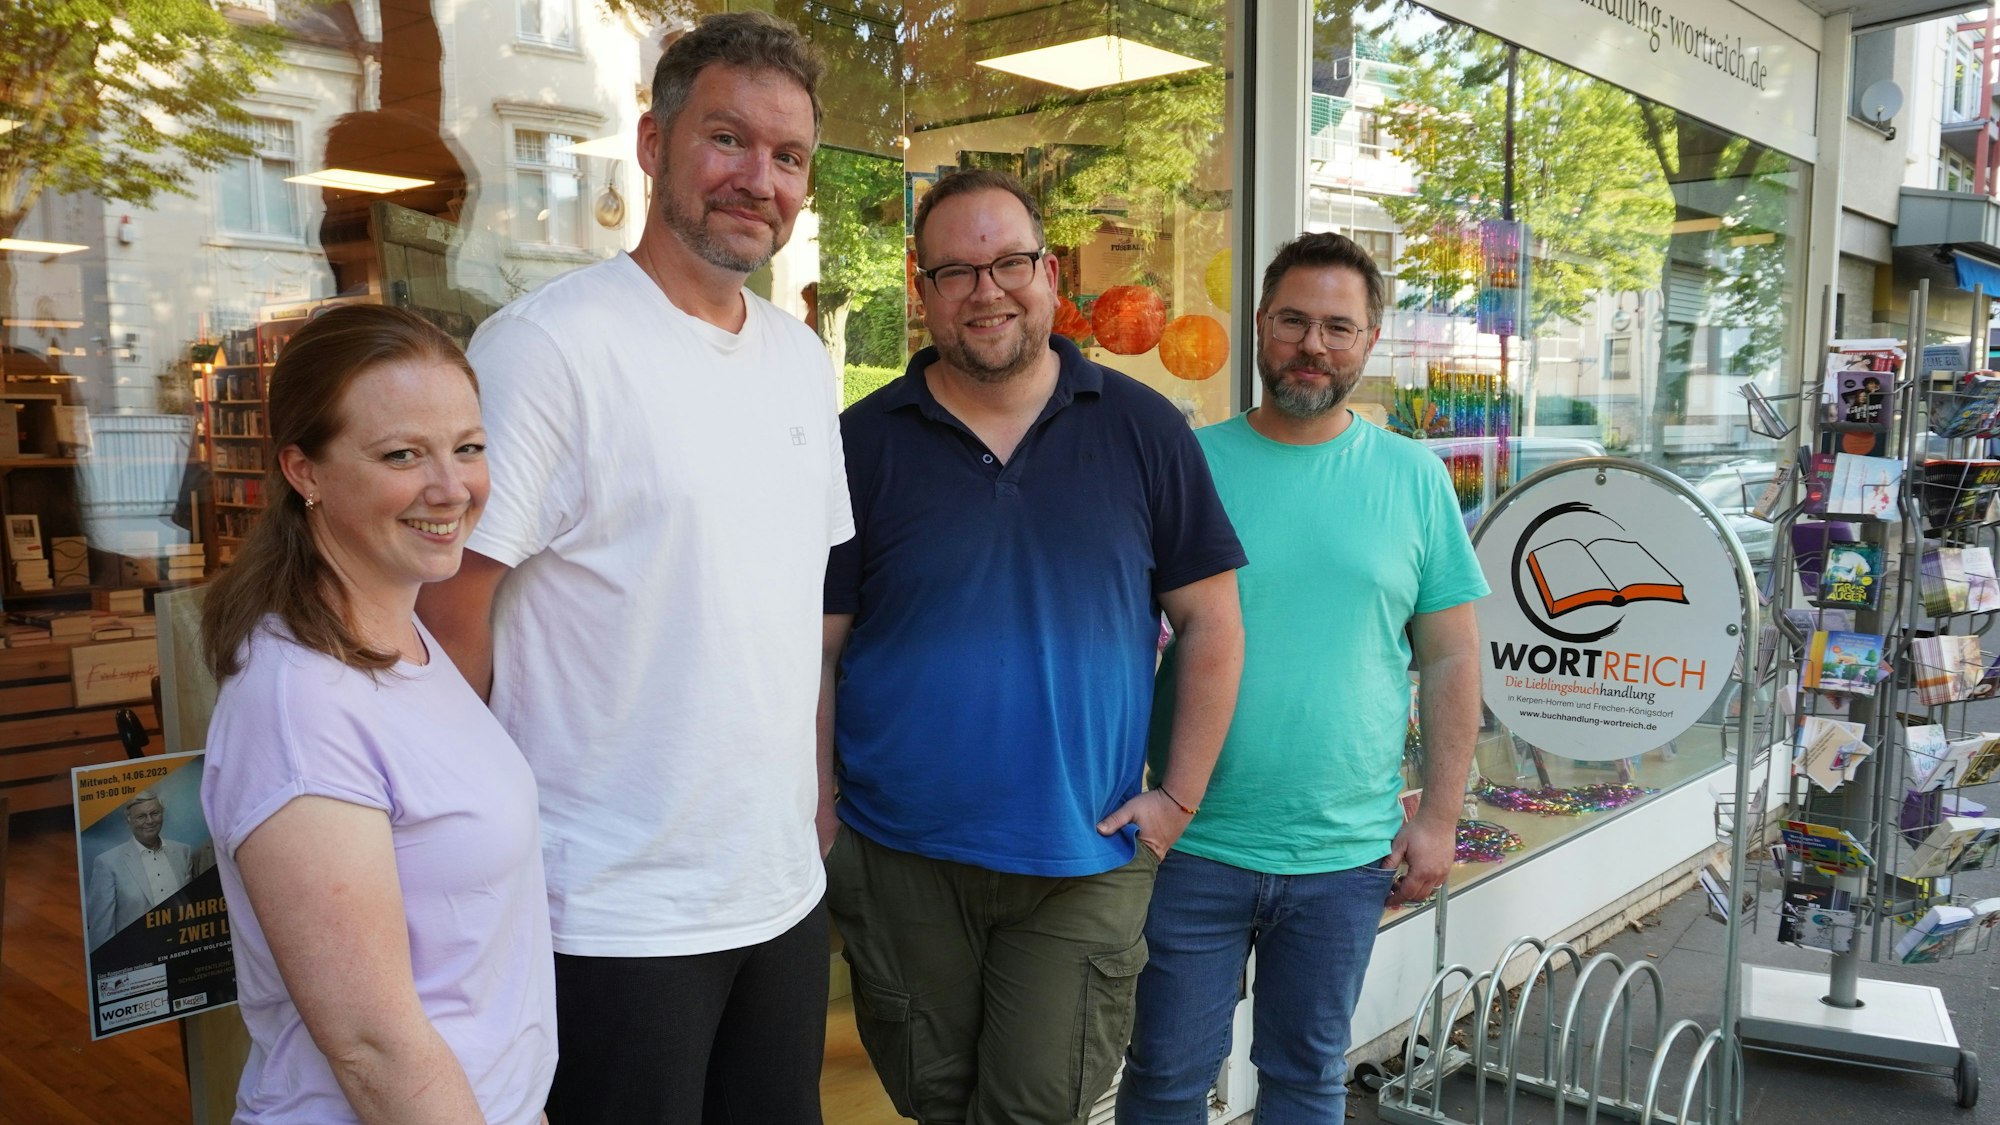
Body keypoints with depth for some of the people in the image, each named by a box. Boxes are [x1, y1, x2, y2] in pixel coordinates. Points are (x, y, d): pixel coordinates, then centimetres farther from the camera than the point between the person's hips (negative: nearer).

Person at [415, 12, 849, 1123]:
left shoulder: (803, 355, 8)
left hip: (786, 891, 7)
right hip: (617, 915, -6)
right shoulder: (547, 343, -15)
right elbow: (448, 607, -15)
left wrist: (813, 810, 13)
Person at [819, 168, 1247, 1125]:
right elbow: (817, 651, -1)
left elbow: (1210, 622, 4)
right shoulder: (864, 443, -2)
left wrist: (1180, 796, -1)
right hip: (899, 858, 1)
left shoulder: (1144, 430, 0)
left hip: (1084, 864, 0)